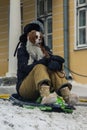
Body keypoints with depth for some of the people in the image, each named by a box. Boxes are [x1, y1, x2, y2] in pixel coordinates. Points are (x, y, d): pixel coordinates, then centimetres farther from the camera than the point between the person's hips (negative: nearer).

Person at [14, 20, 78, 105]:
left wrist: (56, 64, -31)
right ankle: (45, 96, -60)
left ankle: (67, 95, -49)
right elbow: (24, 68, -16)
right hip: (25, 88, -3)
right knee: (39, 67, -29)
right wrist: (44, 61, -29)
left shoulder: (45, 50, 13)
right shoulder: (23, 50, 2)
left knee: (53, 68, -22)